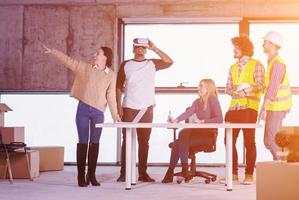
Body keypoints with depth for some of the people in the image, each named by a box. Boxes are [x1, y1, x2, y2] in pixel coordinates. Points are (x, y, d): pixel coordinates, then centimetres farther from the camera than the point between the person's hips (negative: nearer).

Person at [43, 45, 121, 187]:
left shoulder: (111, 75, 4)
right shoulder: (84, 67, 6)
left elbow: (111, 96, 4)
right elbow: (68, 60, 5)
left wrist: (115, 114, 0)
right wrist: (53, 52, -3)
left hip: (98, 112, 0)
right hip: (83, 110, 0)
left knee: (94, 143, 5)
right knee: (83, 142, 0)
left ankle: (91, 175, 14)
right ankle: (81, 176, 5)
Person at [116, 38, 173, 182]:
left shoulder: (152, 64, 8)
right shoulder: (125, 65, 5)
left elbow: (169, 62, -4)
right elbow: (119, 86, 5)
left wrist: (155, 49, -7)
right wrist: (119, 106, -3)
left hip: (147, 109, 1)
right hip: (129, 109, -1)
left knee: (144, 142, 6)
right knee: (127, 141, 0)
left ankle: (143, 173, 12)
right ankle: (124, 173, 4)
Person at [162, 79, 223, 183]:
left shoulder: (213, 100, -3)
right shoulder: (197, 102, 17)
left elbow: (219, 119, -13)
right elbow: (187, 113, 1)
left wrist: (202, 121, -19)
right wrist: (175, 120, -17)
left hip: (208, 134, -6)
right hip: (197, 132, 6)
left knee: (184, 133, -28)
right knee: (177, 143, -17)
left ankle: (184, 170, -25)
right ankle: (169, 174, -15)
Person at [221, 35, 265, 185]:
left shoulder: (256, 65, 0)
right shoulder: (233, 67, 18)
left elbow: (259, 86, -10)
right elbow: (228, 89, 12)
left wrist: (238, 88, -18)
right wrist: (242, 92, -8)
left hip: (249, 108, -6)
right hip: (234, 107, 6)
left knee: (249, 141, -3)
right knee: (229, 140, 4)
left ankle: (249, 175, 3)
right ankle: (233, 174, 12)